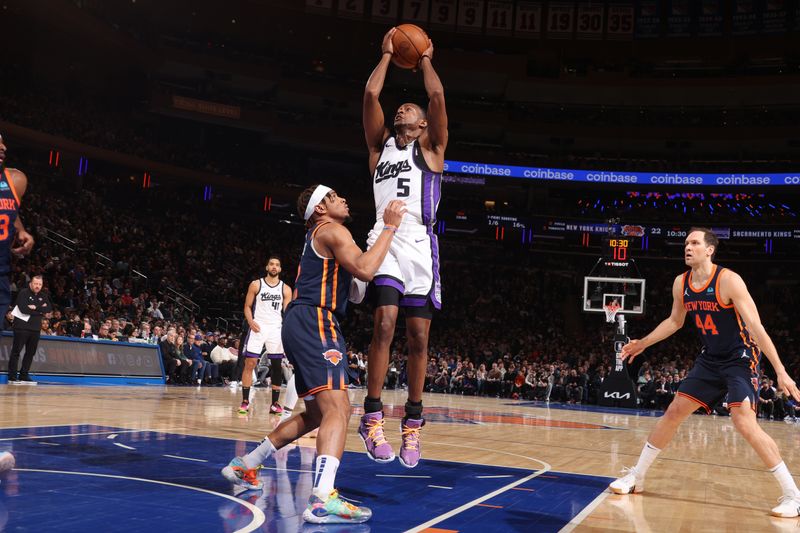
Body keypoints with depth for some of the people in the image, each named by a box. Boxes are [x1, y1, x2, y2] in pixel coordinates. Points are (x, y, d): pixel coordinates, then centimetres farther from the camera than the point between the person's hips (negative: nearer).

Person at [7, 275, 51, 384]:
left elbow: (49, 309, -1)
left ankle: (23, 376, 14)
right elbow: (23, 309, -19)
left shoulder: (43, 296, 13)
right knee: (16, 352, -3)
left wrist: (35, 308, -15)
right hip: (22, 327, -6)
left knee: (30, 353, 7)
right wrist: (40, 310, -11)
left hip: (36, 329, 6)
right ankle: (12, 377, -1)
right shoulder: (23, 293, -5)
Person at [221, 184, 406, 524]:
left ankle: (244, 465, 29)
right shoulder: (331, 230, -3)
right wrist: (389, 227, -11)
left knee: (318, 413, 20)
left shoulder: (318, 234, 27)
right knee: (337, 407, -23)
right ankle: (322, 499, -38)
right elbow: (364, 270, -19)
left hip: (303, 324, 10)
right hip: (314, 321, -10)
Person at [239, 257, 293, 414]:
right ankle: (245, 401, -1)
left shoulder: (285, 289, 6)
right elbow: (247, 306, 5)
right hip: (258, 327, -2)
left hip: (276, 329, 2)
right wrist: (250, 321, -13)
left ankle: (275, 403, 11)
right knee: (250, 363, -7)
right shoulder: (256, 284, 3)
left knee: (277, 366, 3)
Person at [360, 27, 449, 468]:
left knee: (418, 337, 1)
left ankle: (412, 423, 9)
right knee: (385, 325, -15)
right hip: (385, 242, 0)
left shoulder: (430, 147, 15)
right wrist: (387, 55, 20)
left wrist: (425, 60, 19)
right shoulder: (380, 144, 19)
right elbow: (370, 94, 11)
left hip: (420, 246, 0)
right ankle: (372, 417, -10)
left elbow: (437, 95, 4)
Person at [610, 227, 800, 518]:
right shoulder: (680, 284, -1)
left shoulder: (728, 280, -21)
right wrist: (643, 343, 18)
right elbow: (675, 321, 17)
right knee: (674, 412, 6)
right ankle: (637, 477, 16)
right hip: (710, 360, 7)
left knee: (744, 424, -20)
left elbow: (756, 327, -24)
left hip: (741, 358, -6)